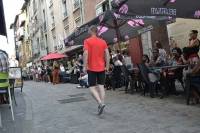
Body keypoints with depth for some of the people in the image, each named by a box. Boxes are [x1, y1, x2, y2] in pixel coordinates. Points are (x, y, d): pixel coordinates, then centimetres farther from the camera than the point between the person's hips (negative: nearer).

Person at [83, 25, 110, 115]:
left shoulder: (87, 41, -5)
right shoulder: (103, 41, 8)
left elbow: (86, 53, -16)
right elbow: (107, 54, 3)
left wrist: (85, 66, -11)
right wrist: (107, 66, 9)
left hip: (92, 68, -4)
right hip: (101, 68, 4)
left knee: (92, 87, 1)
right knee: (101, 86, 9)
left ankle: (100, 103, -16)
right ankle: (101, 104, 9)